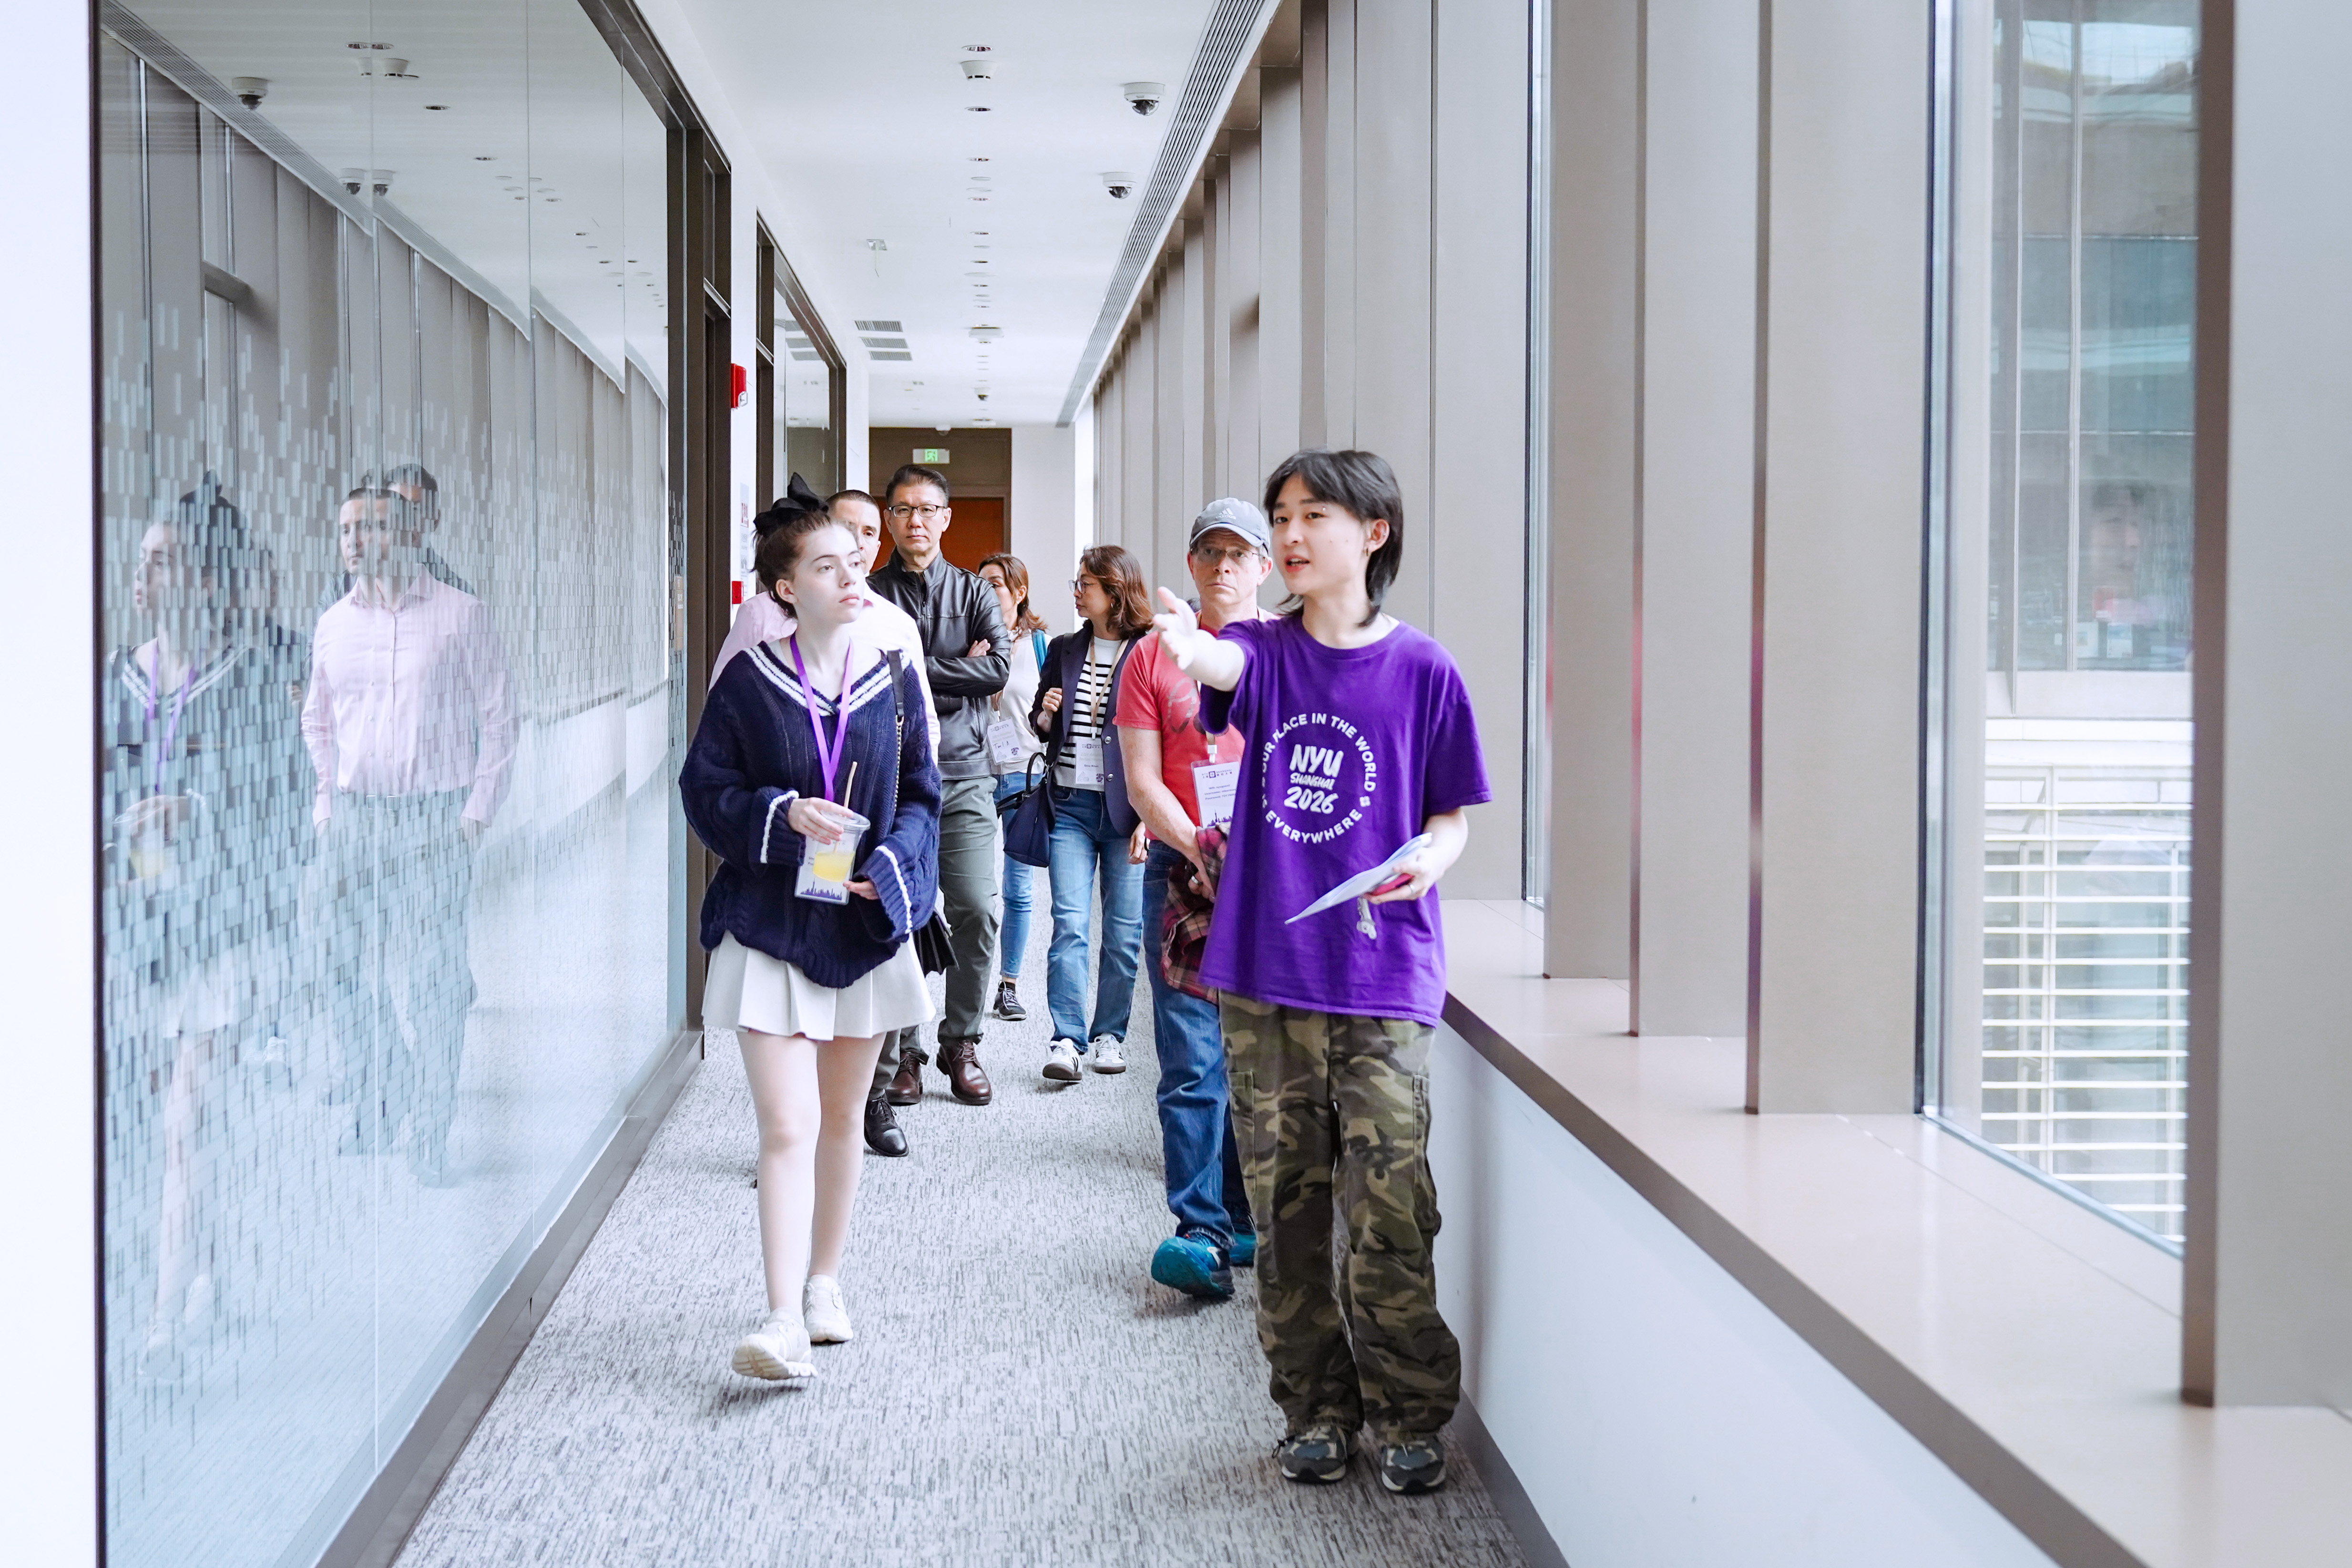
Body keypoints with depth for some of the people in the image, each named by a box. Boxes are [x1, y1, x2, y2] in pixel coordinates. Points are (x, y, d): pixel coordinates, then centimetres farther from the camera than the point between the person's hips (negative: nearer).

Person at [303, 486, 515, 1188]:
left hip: (433, 816, -4)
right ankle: (367, 1123, 18)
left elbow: (498, 719, 1)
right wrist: (327, 806, 13)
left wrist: (475, 815, -5)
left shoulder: (461, 616, 0)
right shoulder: (333, 624, 11)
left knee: (431, 980, -7)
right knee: (352, 978, 6)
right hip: (351, 818, 4)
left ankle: (430, 1137, 0)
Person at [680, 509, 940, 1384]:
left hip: (864, 926, 3)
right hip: (770, 925, -3)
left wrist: (887, 869, -12)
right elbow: (703, 791, -3)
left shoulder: (894, 682, 4)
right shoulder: (750, 683, -3)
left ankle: (824, 1282, 30)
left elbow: (922, 796, 7)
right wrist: (784, 814, -20)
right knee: (788, 1127, -12)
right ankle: (783, 1319, -15)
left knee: (841, 1120, 14)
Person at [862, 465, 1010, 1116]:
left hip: (964, 775, 2)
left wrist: (913, 670, -6)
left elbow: (999, 669, -3)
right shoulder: (870, 594, 7)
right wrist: (958, 673, -8)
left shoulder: (974, 592, 13)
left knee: (976, 911, -5)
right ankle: (900, 1053, 7)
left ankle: (961, 1041, 11)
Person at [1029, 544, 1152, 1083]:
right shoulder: (1063, 651, 12)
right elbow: (1041, 726, 23)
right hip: (1071, 806, 3)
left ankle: (1109, 1035, 15)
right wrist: (1045, 716, -2)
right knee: (1069, 924, -6)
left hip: (1127, 810, -3)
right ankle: (1067, 1041, -9)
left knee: (1124, 931, 2)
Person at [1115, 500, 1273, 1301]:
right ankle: (1202, 1234, -8)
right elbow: (1143, 783, 4)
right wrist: (1201, 851, -11)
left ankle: (1250, 1221, 14)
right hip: (1183, 871, 0)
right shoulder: (1154, 658, 9)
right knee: (1193, 1060, -7)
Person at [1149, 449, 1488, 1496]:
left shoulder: (1421, 670, 1)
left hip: (1383, 978, -3)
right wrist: (1185, 648, -43)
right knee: (1285, 1204, 8)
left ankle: (1410, 1417, 10)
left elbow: (1453, 816, 7)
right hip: (1263, 974, 3)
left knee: (1389, 1207, -5)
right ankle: (1315, 1409, 20)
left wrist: (1426, 860, -15)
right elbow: (1222, 665, -19)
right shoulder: (1267, 652, 5)